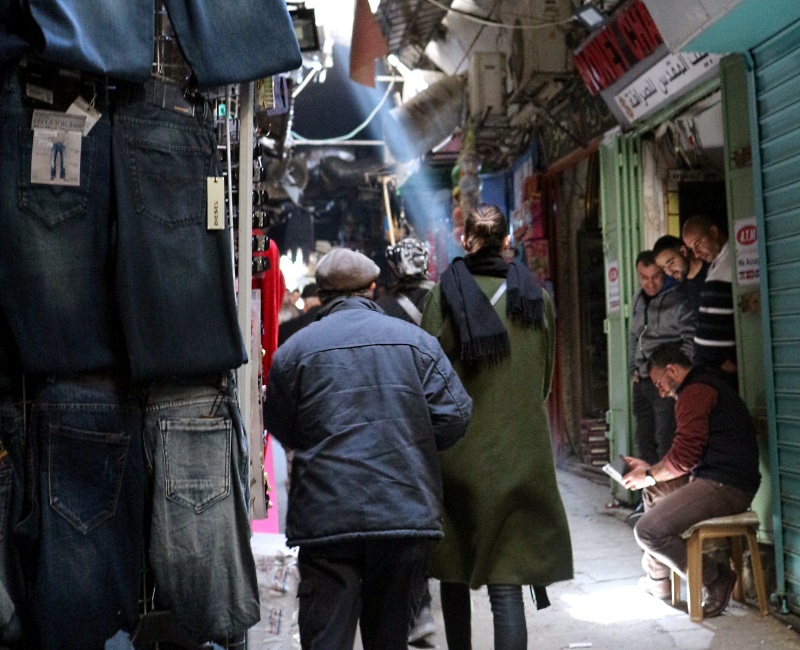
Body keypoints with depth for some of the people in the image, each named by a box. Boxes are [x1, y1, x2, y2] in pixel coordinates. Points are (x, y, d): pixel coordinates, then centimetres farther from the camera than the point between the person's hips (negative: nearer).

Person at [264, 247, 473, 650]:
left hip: (325, 519, -2)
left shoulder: (295, 349, 0)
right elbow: (455, 416, -1)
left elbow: (279, 429, 8)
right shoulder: (416, 340, 3)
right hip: (407, 514, 2)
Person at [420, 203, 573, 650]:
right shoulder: (536, 296, 3)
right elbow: (546, 377, 12)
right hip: (522, 454, 1)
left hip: (459, 456, -1)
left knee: (455, 569, 18)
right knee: (507, 584, 1)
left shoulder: (446, 294, -5)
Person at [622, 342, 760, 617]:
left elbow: (684, 456, -18)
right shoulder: (707, 385, 22)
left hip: (724, 487, -12)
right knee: (653, 491, 26)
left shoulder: (695, 392, -13)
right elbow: (690, 452, 24)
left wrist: (649, 475, -3)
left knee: (647, 531, -18)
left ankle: (715, 578, -2)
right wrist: (650, 468, 21)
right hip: (718, 478, 12)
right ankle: (658, 577, 27)